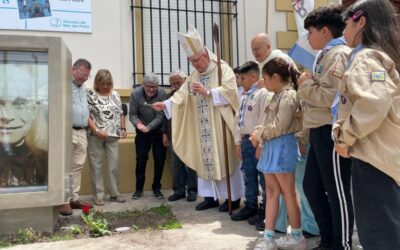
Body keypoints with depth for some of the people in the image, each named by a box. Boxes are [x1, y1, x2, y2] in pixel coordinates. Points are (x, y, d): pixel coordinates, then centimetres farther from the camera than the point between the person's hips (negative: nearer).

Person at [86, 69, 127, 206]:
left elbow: (120, 113, 17)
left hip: (113, 135, 4)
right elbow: (86, 115, -10)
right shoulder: (90, 94, -4)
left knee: (114, 164, 6)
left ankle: (115, 193, 18)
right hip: (95, 136, -4)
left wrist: (123, 128, 7)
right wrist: (96, 130, -18)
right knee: (96, 166, 3)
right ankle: (98, 196, 12)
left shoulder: (115, 95, 11)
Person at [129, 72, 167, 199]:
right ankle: (139, 189, 13)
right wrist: (137, 123, -33)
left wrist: (149, 127, -35)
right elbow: (132, 114, -12)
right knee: (141, 159, 2)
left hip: (158, 130, -1)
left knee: (159, 160, 2)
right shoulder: (136, 94, -13)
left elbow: (160, 116, -22)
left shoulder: (162, 94, -19)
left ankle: (156, 188, 16)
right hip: (141, 131, 1)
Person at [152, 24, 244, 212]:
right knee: (206, 159, 9)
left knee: (225, 159, 0)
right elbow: (182, 94, 5)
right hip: (203, 129, 6)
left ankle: (233, 197, 11)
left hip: (221, 125, -6)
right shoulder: (194, 75, 13)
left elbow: (229, 90, -19)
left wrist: (207, 92, -24)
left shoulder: (222, 68, -6)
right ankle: (211, 196, 20)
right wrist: (165, 104, -10)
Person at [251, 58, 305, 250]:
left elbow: (279, 126, -18)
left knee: (288, 193, 2)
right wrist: (258, 132, 1)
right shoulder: (278, 96, 16)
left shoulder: (288, 95, -12)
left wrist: (258, 135, -8)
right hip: (271, 147, 9)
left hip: (282, 146, -9)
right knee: (271, 192, 9)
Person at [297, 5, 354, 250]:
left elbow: (333, 96, -22)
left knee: (337, 191, 1)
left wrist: (306, 85, -11)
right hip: (320, 130, 10)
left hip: (332, 131, -10)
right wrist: (308, 84, 7)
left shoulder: (339, 55, -11)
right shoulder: (326, 55, 18)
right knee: (312, 186, 16)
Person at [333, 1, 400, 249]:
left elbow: (373, 103, -28)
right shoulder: (379, 54, 18)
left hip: (375, 156, -10)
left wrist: (345, 136, -16)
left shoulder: (367, 56, -12)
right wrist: (342, 131, 7)